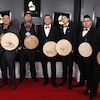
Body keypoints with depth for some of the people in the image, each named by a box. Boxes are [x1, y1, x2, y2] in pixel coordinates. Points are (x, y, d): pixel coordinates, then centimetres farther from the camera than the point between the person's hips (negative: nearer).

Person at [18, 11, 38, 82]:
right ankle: (22, 77, 23)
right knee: (22, 63, 8)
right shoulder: (20, 26, 5)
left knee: (32, 63, 7)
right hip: (22, 48, 0)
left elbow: (36, 36, 5)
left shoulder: (34, 26, 6)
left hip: (31, 49, 0)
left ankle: (34, 77, 21)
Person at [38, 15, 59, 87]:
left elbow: (57, 39, 2)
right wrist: (40, 48, -3)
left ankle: (53, 80, 13)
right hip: (43, 50, 2)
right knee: (44, 65, 9)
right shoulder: (40, 29, 9)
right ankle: (46, 79, 23)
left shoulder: (55, 29, 4)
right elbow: (39, 39, 7)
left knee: (53, 65, 2)